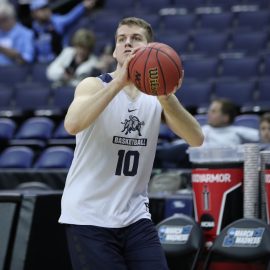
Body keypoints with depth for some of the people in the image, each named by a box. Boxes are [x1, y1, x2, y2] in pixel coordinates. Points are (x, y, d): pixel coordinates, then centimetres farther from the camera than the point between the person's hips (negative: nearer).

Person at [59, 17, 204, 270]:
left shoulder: (156, 94, 5)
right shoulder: (94, 85, -7)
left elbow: (196, 139, -9)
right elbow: (72, 124, -28)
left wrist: (167, 98, -26)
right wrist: (119, 81, -35)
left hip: (135, 217, 4)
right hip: (88, 218, -4)